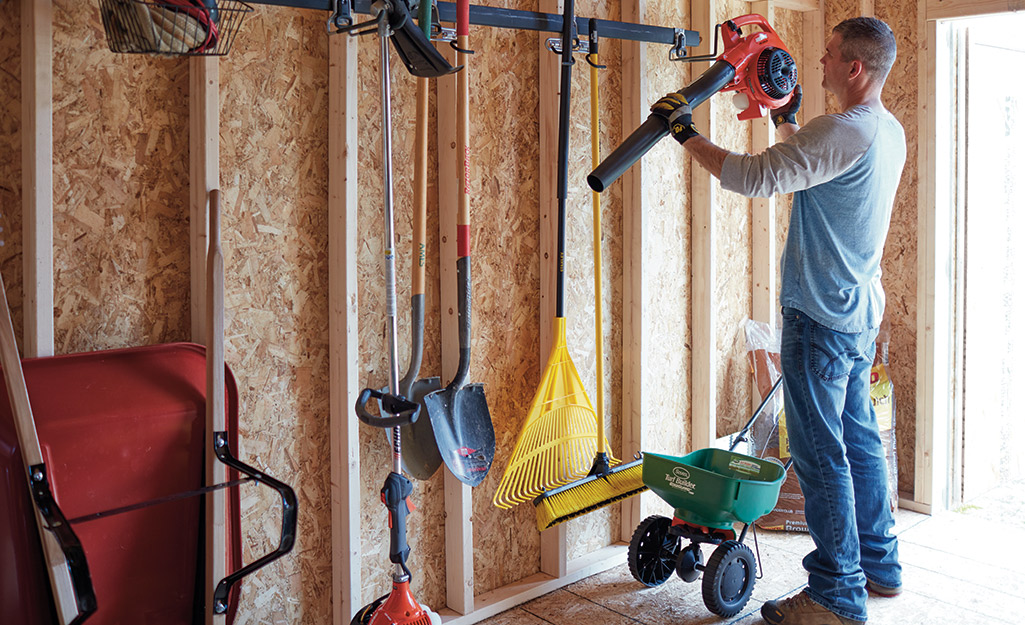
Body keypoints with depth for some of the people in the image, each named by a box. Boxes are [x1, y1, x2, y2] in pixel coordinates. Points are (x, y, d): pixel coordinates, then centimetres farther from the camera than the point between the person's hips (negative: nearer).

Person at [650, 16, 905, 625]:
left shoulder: (844, 131, -20)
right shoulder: (889, 132, 11)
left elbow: (755, 176, -25)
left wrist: (687, 133, -14)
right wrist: (787, 119, 28)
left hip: (822, 315, -10)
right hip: (861, 310, 10)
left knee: (822, 453, -3)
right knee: (859, 439, 18)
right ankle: (879, 564, 31)